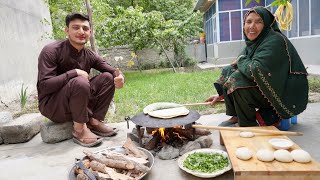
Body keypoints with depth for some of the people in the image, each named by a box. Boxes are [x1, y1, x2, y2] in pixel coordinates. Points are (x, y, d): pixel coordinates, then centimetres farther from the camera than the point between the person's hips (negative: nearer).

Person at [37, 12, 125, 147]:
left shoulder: (89, 55, 0)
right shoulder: (51, 51, -17)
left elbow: (113, 71, -2)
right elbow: (44, 86, -25)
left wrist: (119, 77, -26)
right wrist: (74, 72, -27)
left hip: (77, 103, 6)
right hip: (52, 106, -6)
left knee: (108, 77, -7)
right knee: (79, 82, -33)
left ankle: (94, 121, -5)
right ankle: (79, 129, -16)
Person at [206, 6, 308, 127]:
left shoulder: (275, 41, -21)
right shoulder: (252, 43, 5)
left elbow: (255, 70, -34)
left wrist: (241, 61, -11)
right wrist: (222, 94, 8)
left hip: (284, 95, -8)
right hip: (263, 89, 9)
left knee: (237, 78, -26)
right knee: (227, 71, 1)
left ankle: (247, 123, -8)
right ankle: (236, 116, 6)